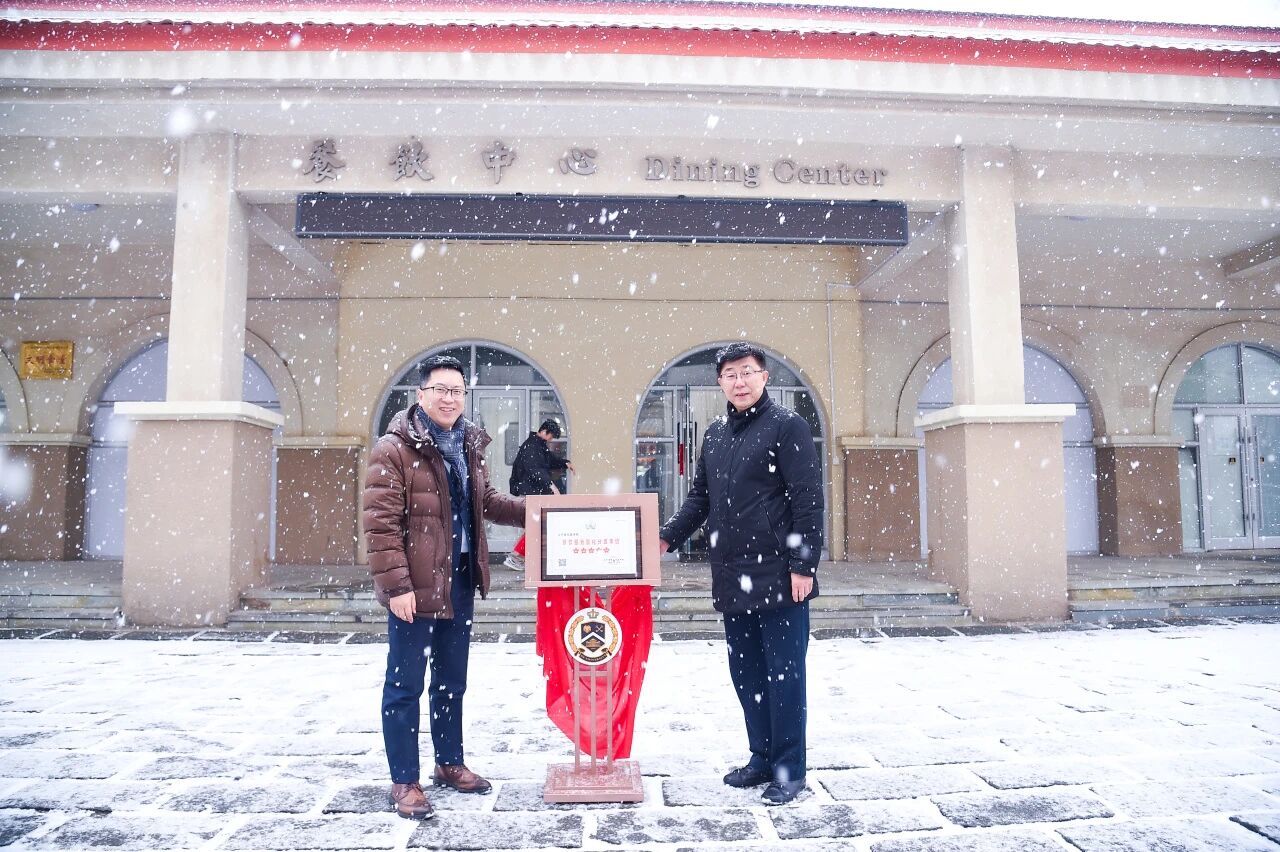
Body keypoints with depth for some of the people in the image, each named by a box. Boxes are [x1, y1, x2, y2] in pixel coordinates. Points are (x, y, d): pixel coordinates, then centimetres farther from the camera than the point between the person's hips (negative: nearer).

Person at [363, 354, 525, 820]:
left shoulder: (469, 445, 10)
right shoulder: (394, 449, -13)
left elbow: (487, 502, 20)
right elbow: (381, 523, -16)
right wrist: (396, 584, -20)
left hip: (460, 583, 7)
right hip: (415, 588, -7)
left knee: (452, 681, 19)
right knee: (406, 686, 5)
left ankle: (449, 763, 36)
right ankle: (405, 782, 19)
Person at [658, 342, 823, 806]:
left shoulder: (786, 426, -6)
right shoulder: (715, 433, 14)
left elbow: (808, 500, -10)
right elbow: (700, 497, 18)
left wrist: (803, 566, -15)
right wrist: (667, 537, 6)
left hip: (778, 577, -6)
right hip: (732, 578, 7)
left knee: (783, 673, 2)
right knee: (745, 673, 14)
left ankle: (790, 770, 16)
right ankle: (762, 758, 29)